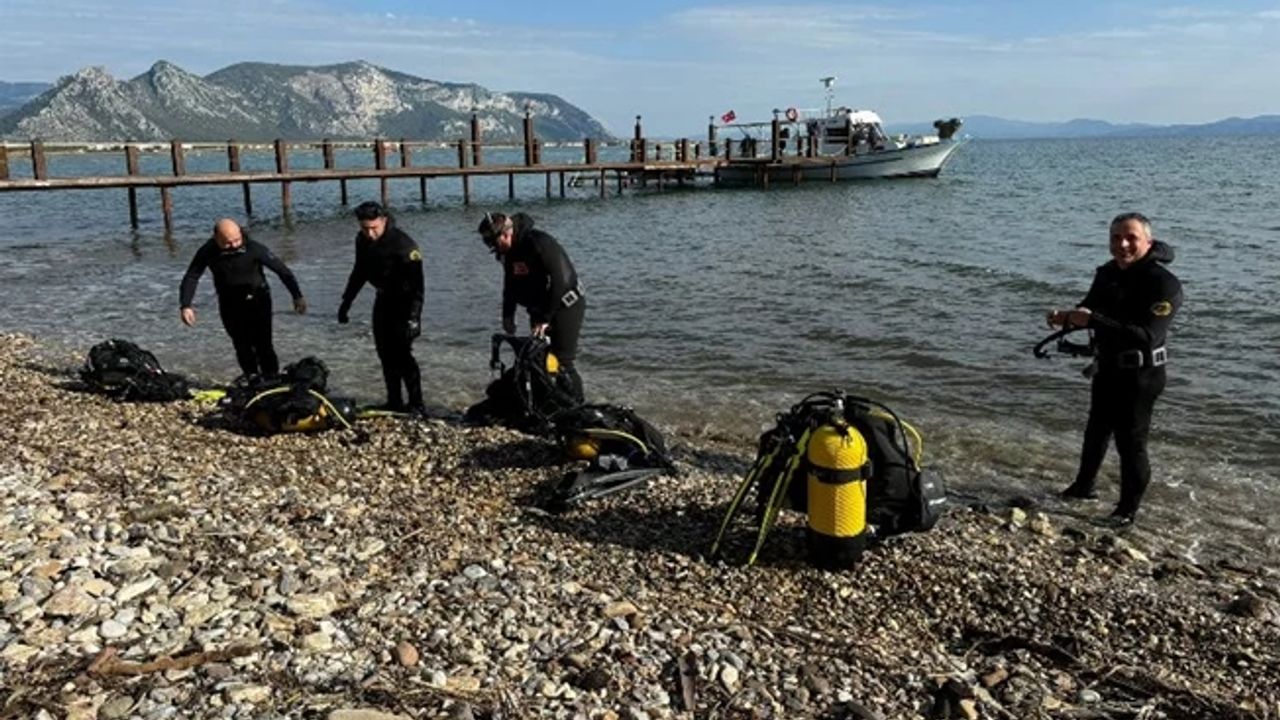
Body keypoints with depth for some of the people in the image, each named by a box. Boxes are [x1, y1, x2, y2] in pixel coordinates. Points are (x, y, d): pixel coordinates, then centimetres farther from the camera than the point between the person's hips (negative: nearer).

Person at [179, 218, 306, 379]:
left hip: (257, 300, -3)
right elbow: (191, 277, -9)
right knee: (242, 346, 7)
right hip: (229, 304, 3)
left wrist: (297, 296, -19)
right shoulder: (208, 252, -13)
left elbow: (282, 269, -16)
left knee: (263, 345, -8)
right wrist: (185, 305, -21)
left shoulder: (254, 248, -20)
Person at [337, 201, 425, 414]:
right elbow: (359, 272, 14)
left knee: (401, 352, -13)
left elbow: (416, 284, -28)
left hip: (404, 301, -8)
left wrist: (414, 318, -34)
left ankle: (416, 405, -6)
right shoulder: (362, 240, -2)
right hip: (383, 299, 8)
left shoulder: (403, 244, -25)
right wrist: (346, 302, 16)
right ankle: (394, 402, 19)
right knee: (385, 351, 9)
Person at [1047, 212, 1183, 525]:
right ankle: (1084, 485, 43)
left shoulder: (1163, 284, -22)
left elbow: (1147, 336, -32)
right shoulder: (1108, 273, 1)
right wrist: (1067, 317, -8)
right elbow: (1090, 309, 16)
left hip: (1139, 376, -8)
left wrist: (1092, 320, -38)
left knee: (1130, 441, -1)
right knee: (1096, 431, 23)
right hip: (1106, 369, 8)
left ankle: (1127, 509, 16)